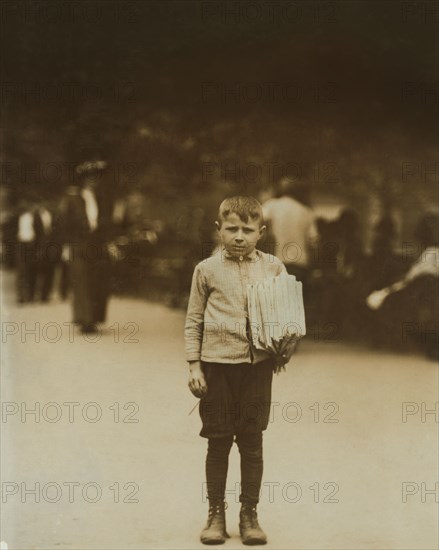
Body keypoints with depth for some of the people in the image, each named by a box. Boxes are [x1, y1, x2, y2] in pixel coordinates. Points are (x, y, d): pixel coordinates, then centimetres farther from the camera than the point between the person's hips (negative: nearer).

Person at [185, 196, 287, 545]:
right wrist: (194, 366, 0)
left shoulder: (273, 267, 5)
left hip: (258, 363, 1)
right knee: (218, 443, 6)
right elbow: (194, 320, 4)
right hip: (217, 362, -1)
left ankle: (250, 515, 18)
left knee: (252, 442, 7)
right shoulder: (208, 269, 2)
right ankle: (216, 514, 19)